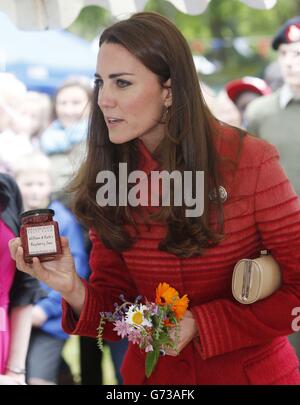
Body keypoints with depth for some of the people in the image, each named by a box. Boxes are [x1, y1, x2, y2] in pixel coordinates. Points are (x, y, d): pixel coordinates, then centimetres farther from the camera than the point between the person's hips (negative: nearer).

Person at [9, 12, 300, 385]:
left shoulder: (251, 161, -16)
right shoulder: (110, 177, -7)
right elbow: (114, 310, -3)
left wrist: (199, 325, -18)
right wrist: (74, 290, -23)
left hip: (252, 370, -2)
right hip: (153, 373, 2)